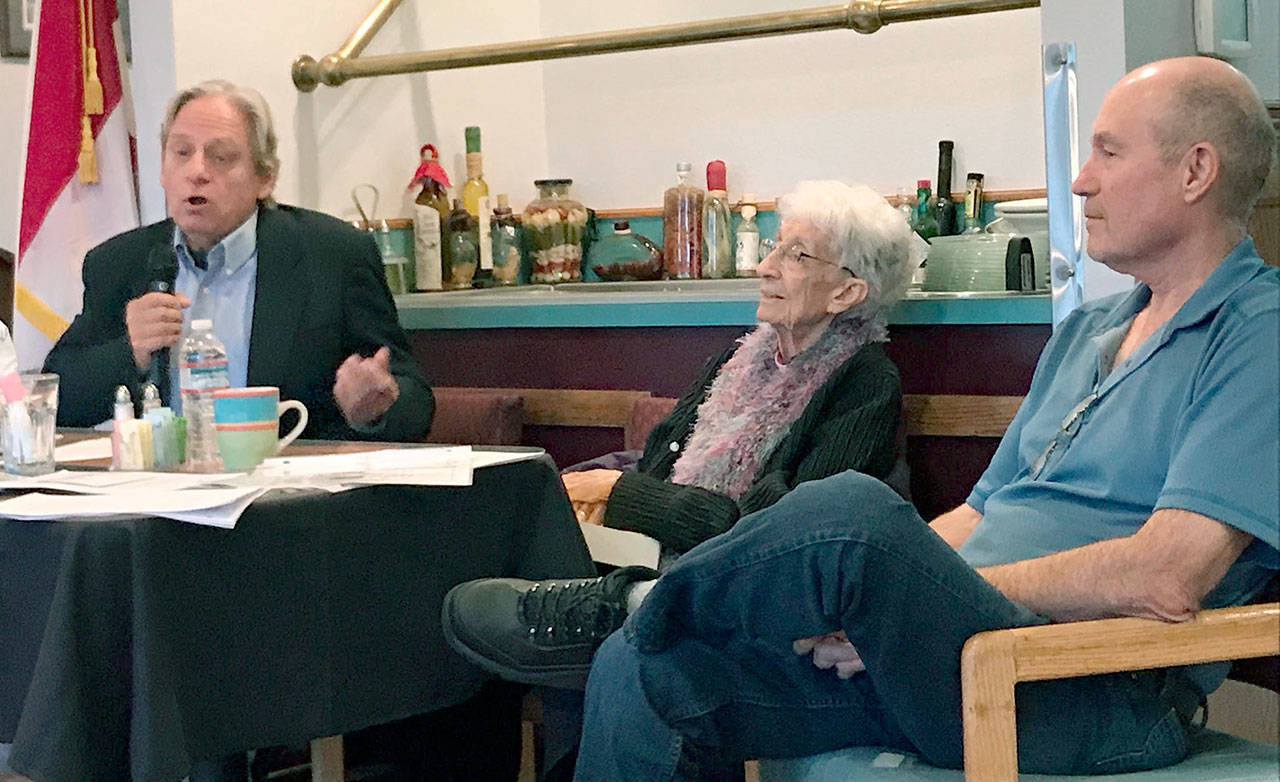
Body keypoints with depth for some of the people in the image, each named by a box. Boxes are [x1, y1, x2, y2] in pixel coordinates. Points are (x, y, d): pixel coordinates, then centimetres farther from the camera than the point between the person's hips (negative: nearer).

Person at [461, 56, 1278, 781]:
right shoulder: (1084, 332, 25)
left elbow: (1167, 578, -18)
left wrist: (923, 592, -13)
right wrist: (859, 600, 5)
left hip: (1100, 703, -8)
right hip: (948, 656, 9)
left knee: (853, 511, -32)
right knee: (647, 676, -7)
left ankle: (623, 608, -7)